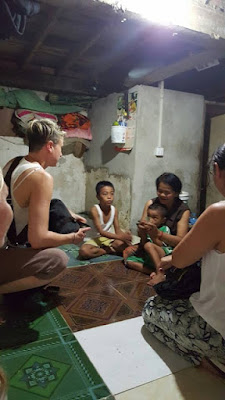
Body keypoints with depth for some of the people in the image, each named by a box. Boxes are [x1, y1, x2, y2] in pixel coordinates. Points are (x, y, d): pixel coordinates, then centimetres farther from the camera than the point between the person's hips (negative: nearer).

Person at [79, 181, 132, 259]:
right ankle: (110, 250, -15)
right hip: (96, 239, -3)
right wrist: (120, 237, -39)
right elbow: (101, 232, -28)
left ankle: (100, 249, -10)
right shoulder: (95, 210, -22)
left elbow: (117, 230, -6)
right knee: (84, 251, -34)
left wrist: (124, 235, -31)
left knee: (122, 243, -28)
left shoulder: (114, 210, -7)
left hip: (109, 238, 3)